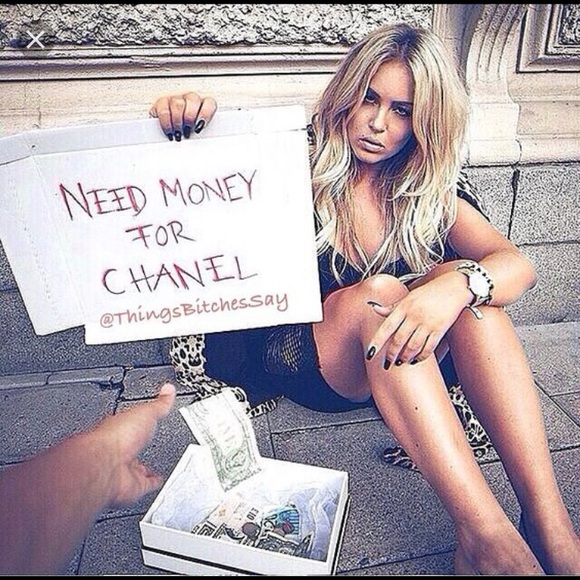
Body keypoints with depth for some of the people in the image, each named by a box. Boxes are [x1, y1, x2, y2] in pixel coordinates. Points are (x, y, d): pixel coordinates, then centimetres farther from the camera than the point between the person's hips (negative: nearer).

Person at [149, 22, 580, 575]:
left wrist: (454, 286, -37)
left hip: (395, 363, 3)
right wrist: (181, 119, -32)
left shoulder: (430, 193, 0)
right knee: (379, 291, -33)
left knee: (466, 280, -25)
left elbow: (518, 263, -14)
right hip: (299, 357, -2)